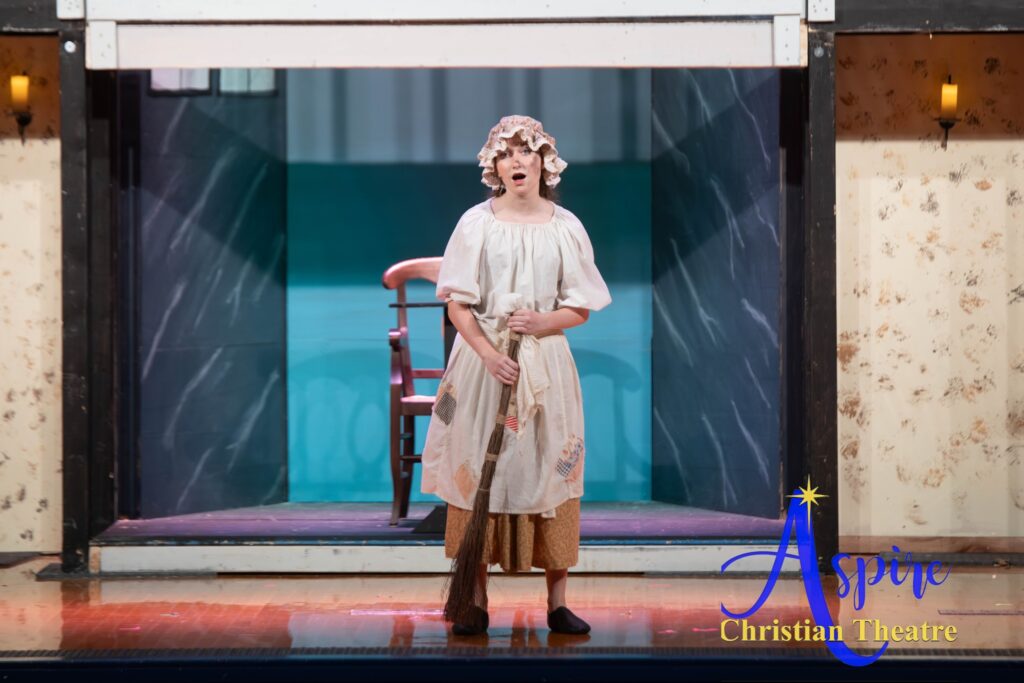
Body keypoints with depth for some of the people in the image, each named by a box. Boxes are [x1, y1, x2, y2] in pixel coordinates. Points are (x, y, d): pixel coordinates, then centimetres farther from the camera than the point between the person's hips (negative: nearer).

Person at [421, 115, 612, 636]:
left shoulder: (565, 227, 3)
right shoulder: (476, 223, 0)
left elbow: (581, 309, 5)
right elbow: (458, 304, -2)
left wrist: (543, 323, -14)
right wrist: (490, 354, -15)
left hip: (546, 362, 1)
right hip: (483, 359, -1)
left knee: (550, 473, 1)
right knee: (479, 473, -1)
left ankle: (557, 603, 8)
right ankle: (476, 602, 6)